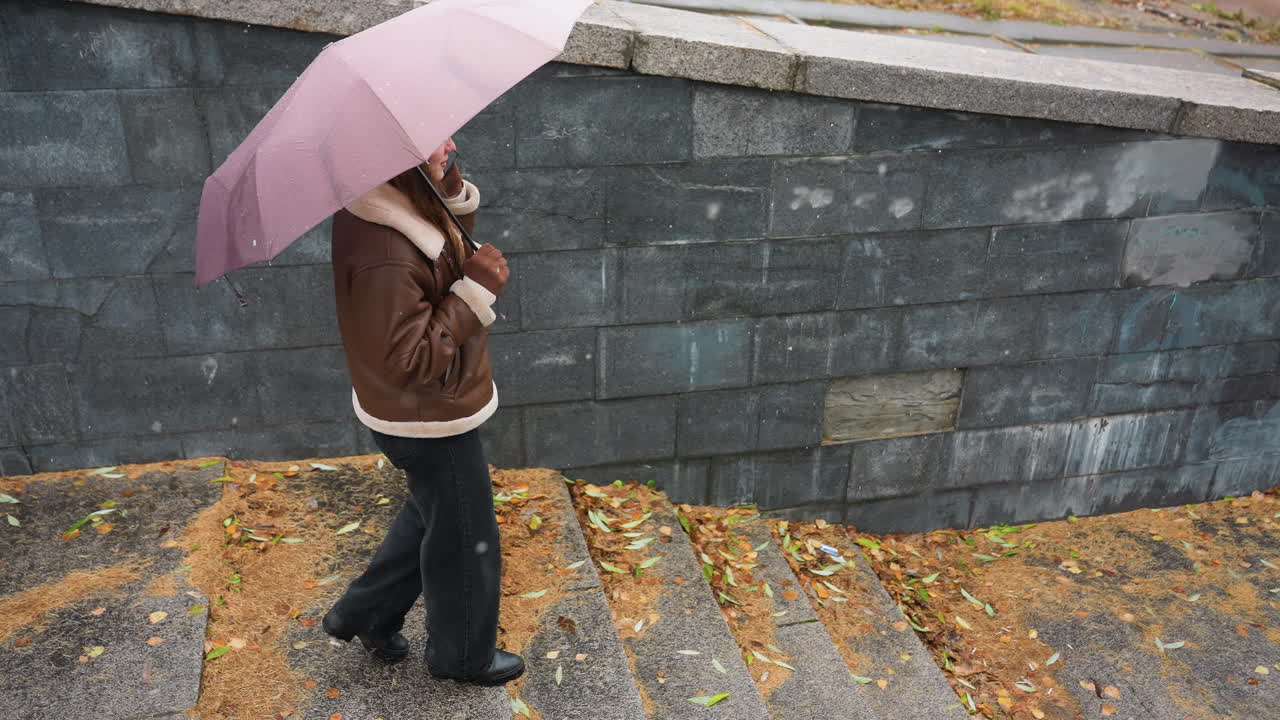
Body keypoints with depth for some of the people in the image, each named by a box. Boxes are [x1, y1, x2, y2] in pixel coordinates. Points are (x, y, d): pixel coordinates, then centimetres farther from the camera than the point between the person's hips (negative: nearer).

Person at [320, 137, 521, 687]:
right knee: (465, 541, 13)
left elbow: (450, 243, 10)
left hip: (427, 410, 10)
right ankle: (463, 655, 38)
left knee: (431, 514, 30)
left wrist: (455, 194, -12)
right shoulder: (383, 257, -35)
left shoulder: (399, 203, -5)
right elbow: (409, 362, -33)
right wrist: (476, 289, -30)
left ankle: (363, 615, 46)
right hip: (429, 422, -10)